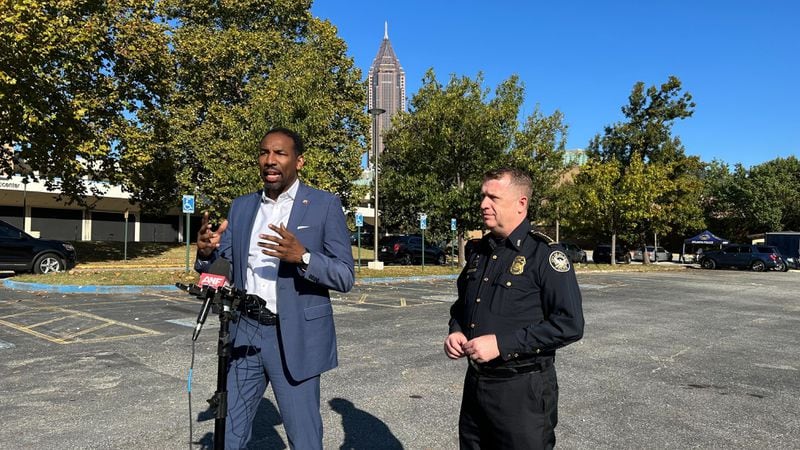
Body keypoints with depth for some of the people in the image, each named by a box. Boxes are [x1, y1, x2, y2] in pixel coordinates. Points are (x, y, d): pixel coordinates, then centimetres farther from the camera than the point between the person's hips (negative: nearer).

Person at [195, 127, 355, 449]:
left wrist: (303, 257, -26)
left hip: (294, 337, -4)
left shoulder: (325, 205, -5)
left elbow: (345, 277, -9)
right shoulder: (241, 207, 9)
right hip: (244, 332, 4)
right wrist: (206, 253, -13)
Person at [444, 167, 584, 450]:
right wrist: (455, 331, 0)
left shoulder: (544, 254, -14)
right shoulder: (480, 252, 8)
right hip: (474, 383, 7)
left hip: (522, 389, -6)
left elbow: (569, 325, -19)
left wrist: (502, 344, -22)